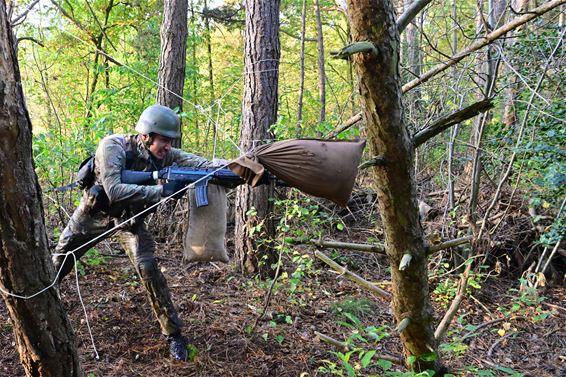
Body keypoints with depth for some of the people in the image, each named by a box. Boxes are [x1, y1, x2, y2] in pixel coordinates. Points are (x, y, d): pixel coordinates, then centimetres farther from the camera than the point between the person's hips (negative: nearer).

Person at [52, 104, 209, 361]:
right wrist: (162, 191, -49)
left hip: (129, 218, 1)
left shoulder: (164, 155, -20)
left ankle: (173, 334, -5)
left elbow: (202, 163, -30)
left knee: (148, 269, -16)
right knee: (60, 260, 17)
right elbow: (114, 190, -42)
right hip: (93, 213, -1)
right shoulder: (113, 146, -31)